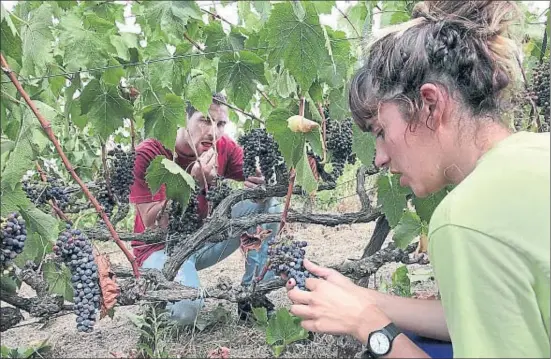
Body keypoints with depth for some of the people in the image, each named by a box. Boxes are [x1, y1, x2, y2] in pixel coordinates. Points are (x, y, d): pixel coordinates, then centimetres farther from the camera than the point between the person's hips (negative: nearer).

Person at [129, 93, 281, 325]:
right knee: (185, 309, -33)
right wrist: (194, 183, -35)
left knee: (267, 203, -12)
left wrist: (262, 184, -35)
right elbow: (152, 226, -24)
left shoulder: (225, 147, -11)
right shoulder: (149, 154, -22)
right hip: (161, 247, -4)